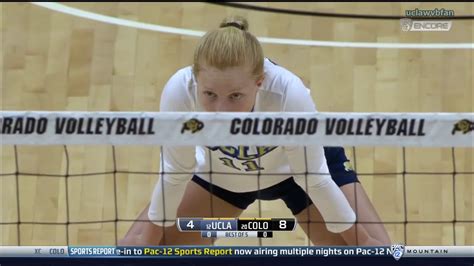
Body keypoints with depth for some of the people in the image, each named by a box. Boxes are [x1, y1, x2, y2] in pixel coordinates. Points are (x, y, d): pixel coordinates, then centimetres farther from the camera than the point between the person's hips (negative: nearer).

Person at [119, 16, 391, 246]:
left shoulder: (288, 92, -42)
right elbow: (174, 173, -18)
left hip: (302, 166, -2)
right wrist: (147, 241, -9)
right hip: (220, 170, 2)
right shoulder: (180, 91, -36)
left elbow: (315, 179, -26)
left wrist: (359, 240, -17)